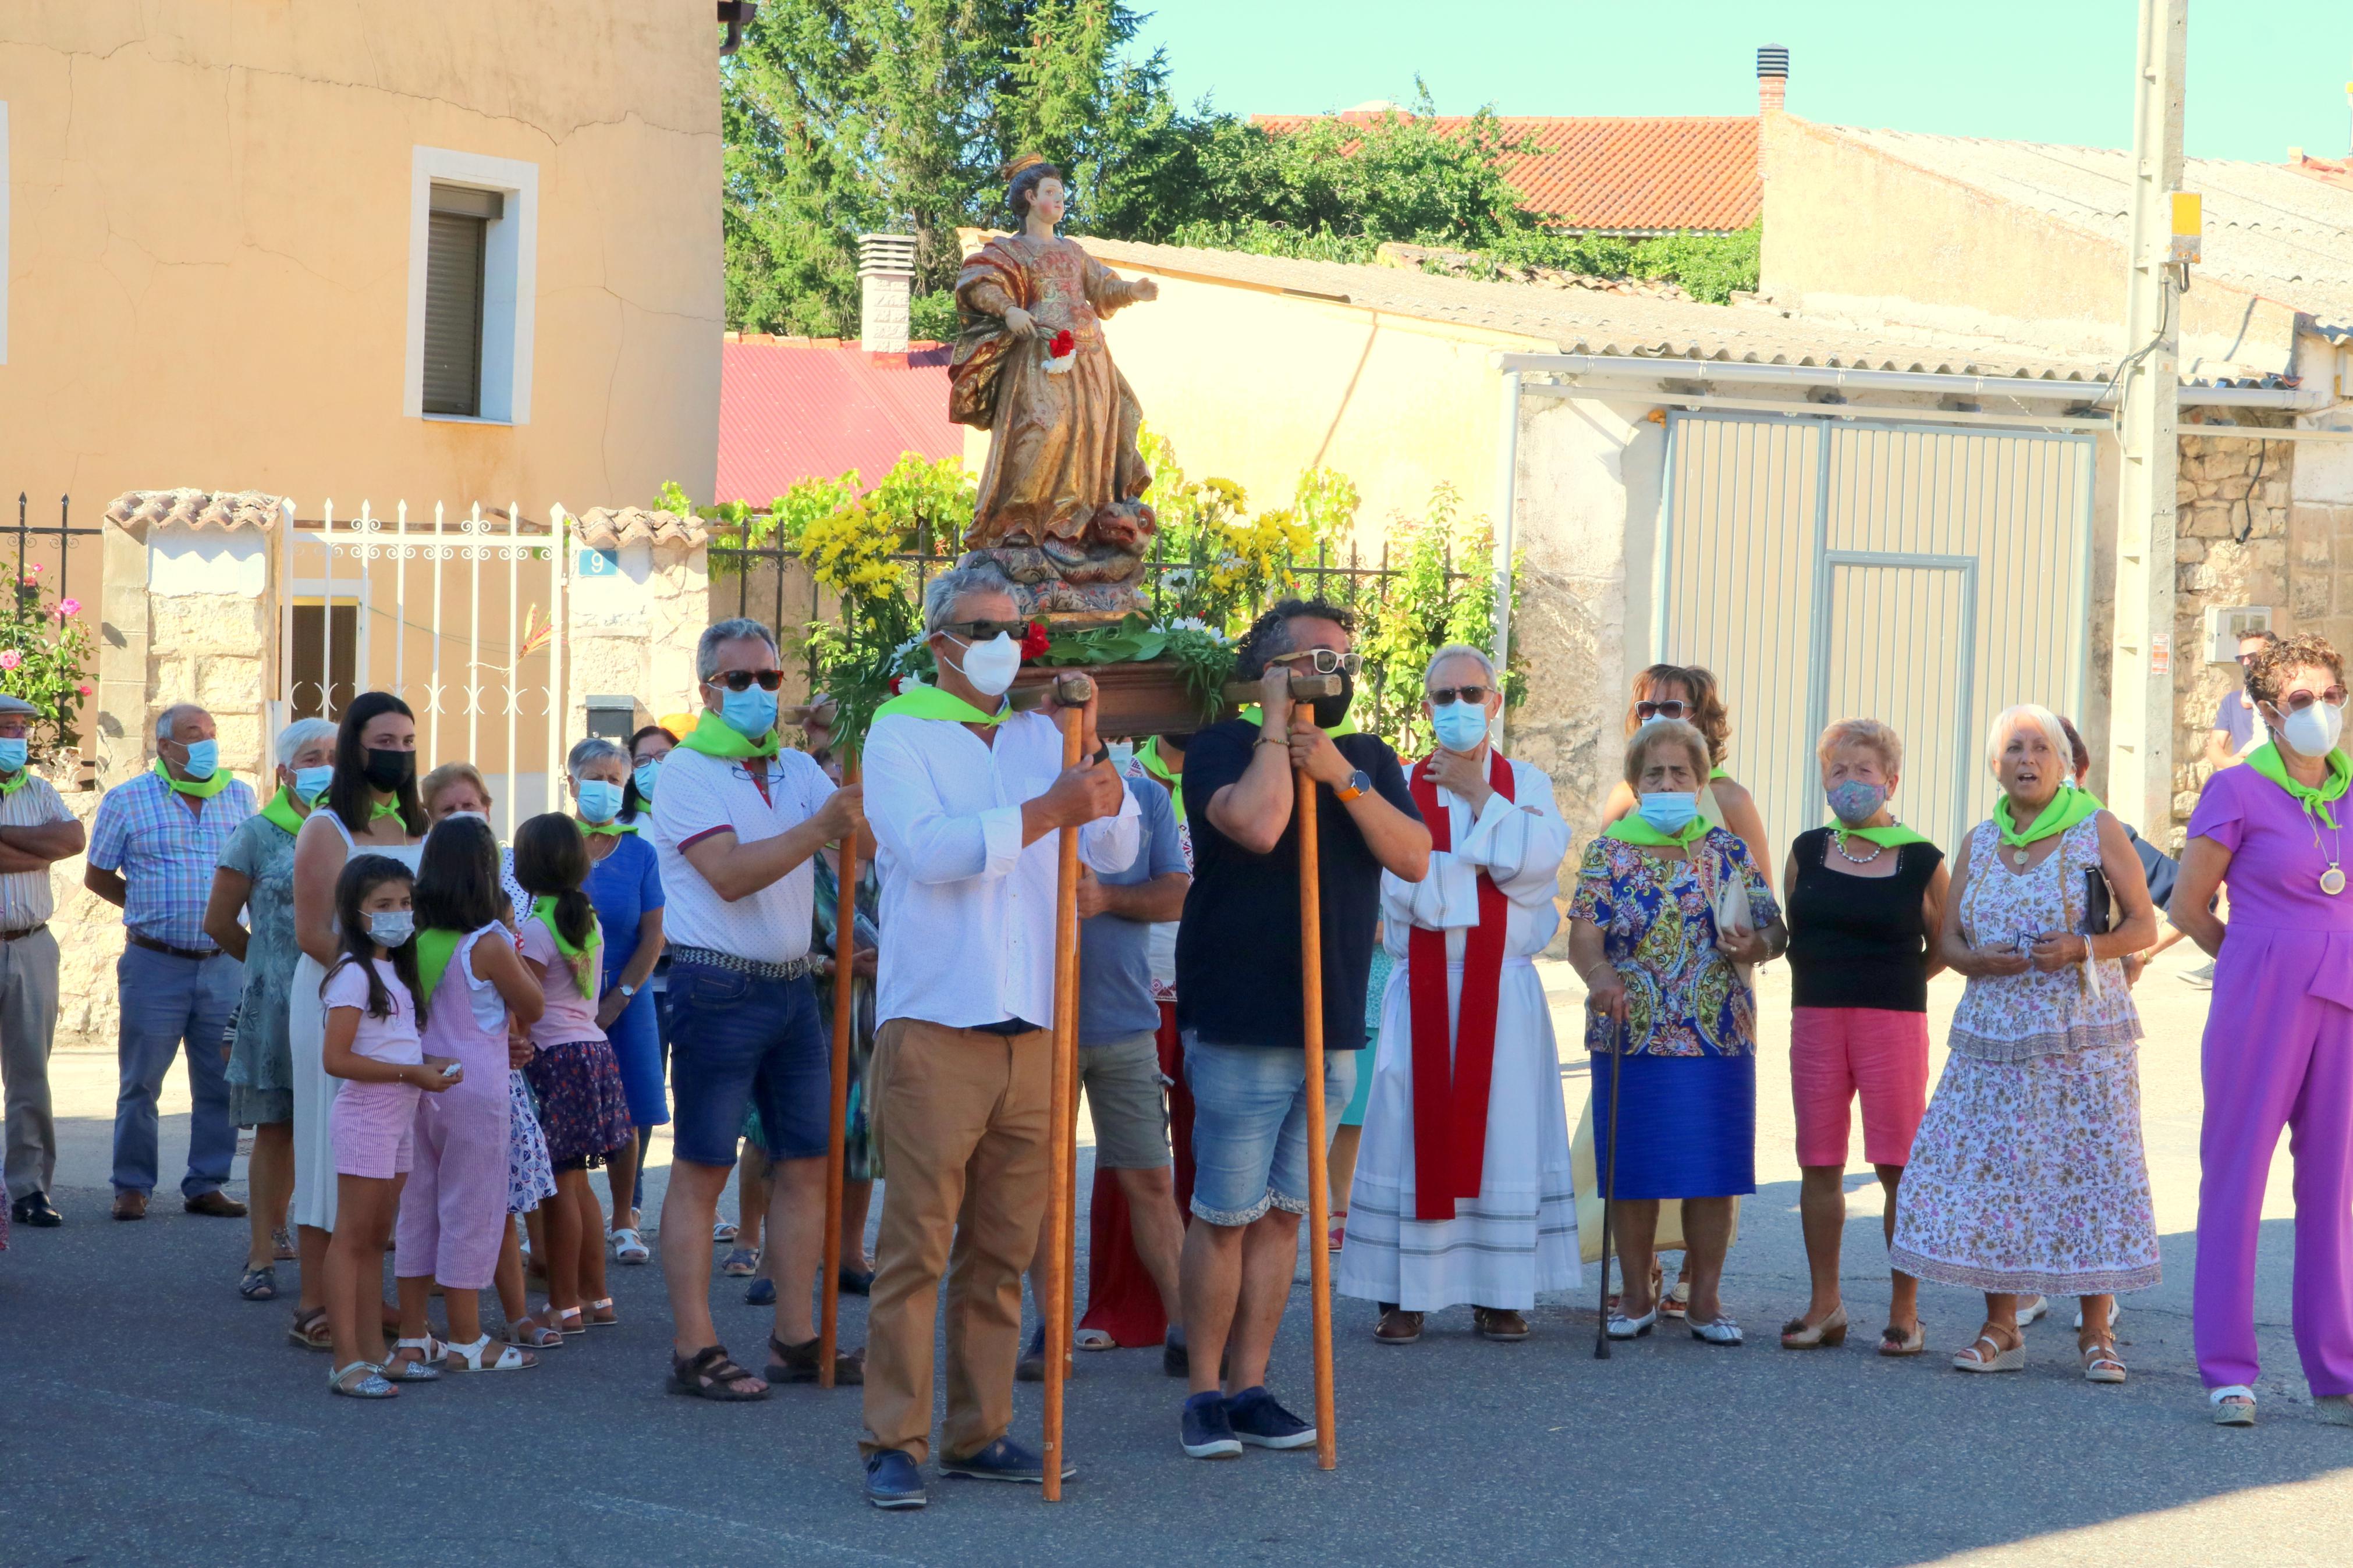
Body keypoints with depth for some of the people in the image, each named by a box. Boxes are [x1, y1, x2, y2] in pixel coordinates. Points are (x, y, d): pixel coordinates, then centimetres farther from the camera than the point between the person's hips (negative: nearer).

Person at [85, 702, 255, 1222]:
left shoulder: (240, 797, 9)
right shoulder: (127, 801, 1)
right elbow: (97, 876, 9)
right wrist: (152, 909, 3)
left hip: (224, 962, 3)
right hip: (156, 965, -3)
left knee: (221, 1083, 4)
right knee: (141, 1082, 2)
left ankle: (206, 1185, 14)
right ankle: (132, 1186, 13)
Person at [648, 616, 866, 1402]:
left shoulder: (798, 770, 13)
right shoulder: (687, 772, -6)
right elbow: (729, 874, -20)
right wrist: (821, 827, -28)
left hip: (792, 986, 7)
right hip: (717, 987, -7)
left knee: (806, 1161, 8)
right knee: (701, 1170, -3)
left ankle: (796, 1338, 15)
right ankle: (693, 1350, -1)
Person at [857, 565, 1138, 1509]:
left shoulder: (1039, 739, 16)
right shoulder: (899, 735, 0)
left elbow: (1114, 853, 10)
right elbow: (929, 846, -18)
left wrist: (1096, 756, -5)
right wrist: (1049, 808, -26)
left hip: (1029, 1032, 5)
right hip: (935, 1030, -5)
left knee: (1002, 1251, 8)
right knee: (916, 1245, -7)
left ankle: (980, 1435, 14)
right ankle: (893, 1442, -4)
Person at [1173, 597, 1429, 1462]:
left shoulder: (1369, 760, 12)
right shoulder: (1226, 747, -4)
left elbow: (1413, 858, -2)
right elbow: (1258, 824, -24)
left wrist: (1339, 776, -12)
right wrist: (1278, 724, -13)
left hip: (1331, 1027, 6)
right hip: (1240, 1024, -6)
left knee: (1283, 1212, 9)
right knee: (1225, 1215, -4)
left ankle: (1250, 1387, 15)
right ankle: (1205, 1393, 5)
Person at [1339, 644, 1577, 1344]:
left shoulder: (1527, 785, 9)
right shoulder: (1401, 786, 4)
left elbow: (1538, 863, -10)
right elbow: (1408, 889, -9)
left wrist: (1478, 795, -7)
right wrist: (1495, 869, -9)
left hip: (1504, 990, 1)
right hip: (1425, 989, -1)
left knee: (1501, 1127, -1)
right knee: (1415, 1130, -5)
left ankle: (1498, 1293, 5)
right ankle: (1406, 1293, -1)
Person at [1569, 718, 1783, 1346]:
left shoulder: (1728, 852, 8)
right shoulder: (1608, 852, 5)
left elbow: (1774, 932, 7)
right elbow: (1584, 932, -6)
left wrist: (1752, 947, -16)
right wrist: (1599, 973, -27)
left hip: (1718, 1036, 1)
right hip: (1630, 1036, 0)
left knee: (1712, 1172, 1)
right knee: (1633, 1173, 3)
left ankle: (1706, 1299, 11)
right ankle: (1637, 1296, 15)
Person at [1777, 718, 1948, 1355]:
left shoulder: (1920, 860, 0)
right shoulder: (1808, 852, 10)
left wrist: (1893, 984, 4)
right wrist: (1827, 979, 9)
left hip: (1893, 1020, -3)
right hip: (1815, 1017, 4)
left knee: (1899, 1166, -4)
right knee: (1819, 1164, 5)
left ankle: (1905, 1310, 3)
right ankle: (1825, 1306, 14)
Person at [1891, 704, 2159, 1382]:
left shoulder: (2098, 831, 1)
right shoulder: (1978, 844, 12)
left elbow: (2143, 925, 1)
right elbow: (1947, 939, 13)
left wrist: (2083, 948, -17)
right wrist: (1979, 960, -10)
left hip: (2082, 1033, -3)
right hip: (1996, 1033, 3)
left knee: (2090, 1167, -7)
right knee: (1990, 1169, -2)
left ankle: (2096, 1333, 0)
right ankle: (2000, 1330, 8)